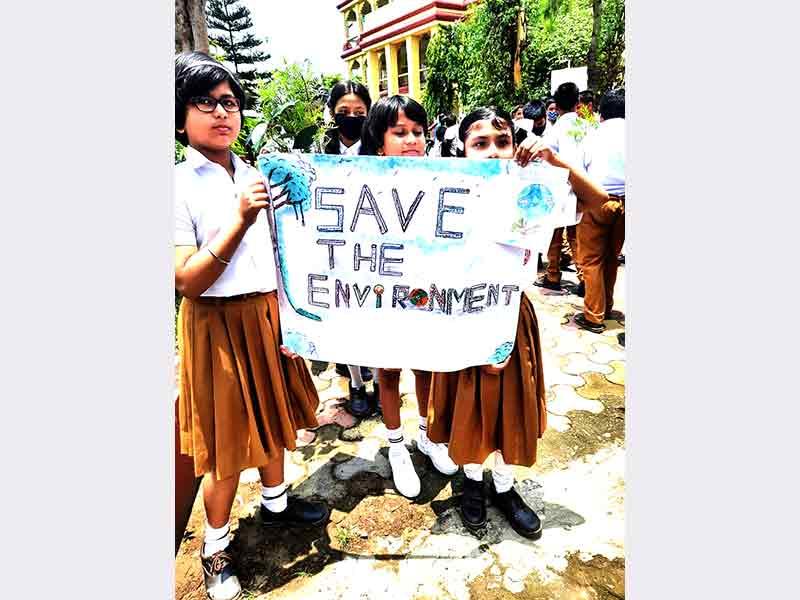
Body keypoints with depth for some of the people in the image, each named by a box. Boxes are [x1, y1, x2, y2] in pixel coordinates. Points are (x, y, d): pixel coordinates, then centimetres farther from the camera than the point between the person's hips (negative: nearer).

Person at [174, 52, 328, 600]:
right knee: (229, 438, 5)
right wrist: (240, 221, -28)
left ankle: (276, 503, 44)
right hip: (218, 323, -6)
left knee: (273, 415, 20)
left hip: (268, 313, 6)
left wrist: (290, 320, 9)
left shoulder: (254, 177, 5)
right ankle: (216, 548, 29)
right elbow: (187, 282, -19)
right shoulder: (179, 185, -12)